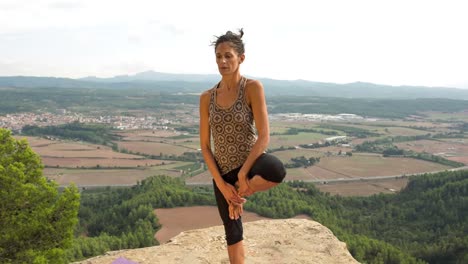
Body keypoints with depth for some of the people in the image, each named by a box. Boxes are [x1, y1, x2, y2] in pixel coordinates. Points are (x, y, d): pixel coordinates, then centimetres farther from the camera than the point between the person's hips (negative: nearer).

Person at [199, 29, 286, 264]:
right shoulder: (207, 98, 0)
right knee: (232, 232, 13)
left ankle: (241, 193, -5)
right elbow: (204, 146, 0)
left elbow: (264, 136, -16)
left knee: (276, 169, -39)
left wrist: (242, 174, -22)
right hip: (223, 172, 4)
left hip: (250, 164, -3)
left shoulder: (252, 87, -11)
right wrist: (221, 184, -10)